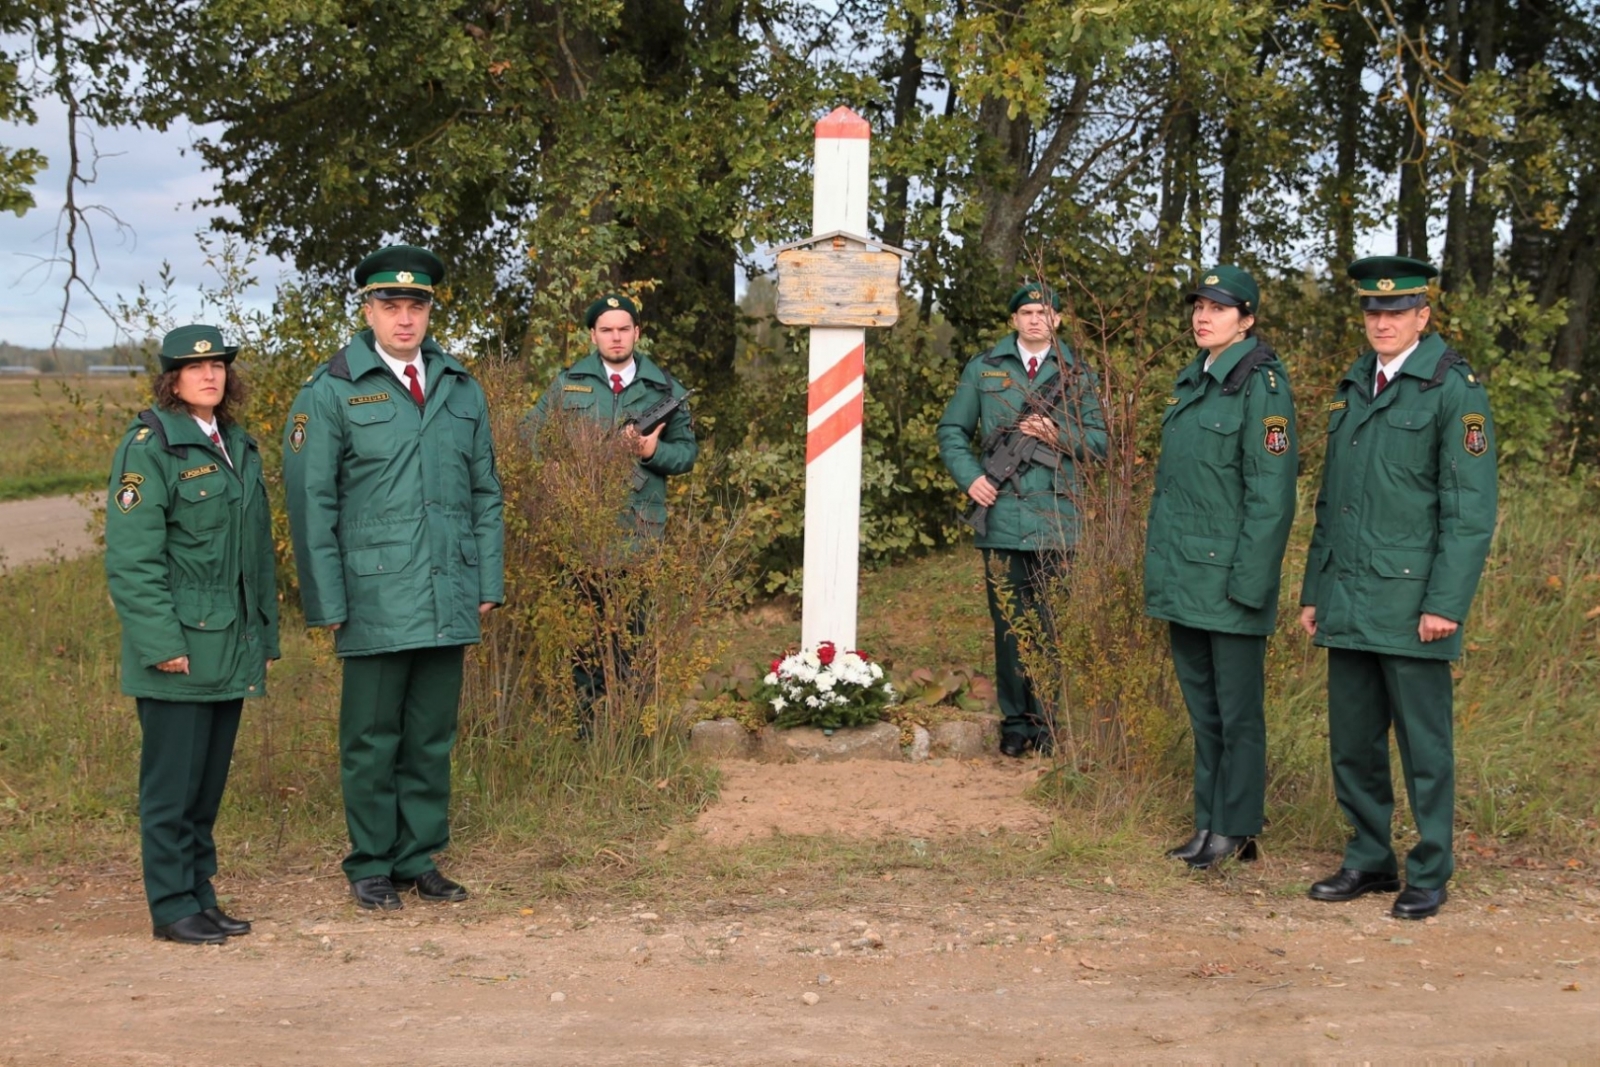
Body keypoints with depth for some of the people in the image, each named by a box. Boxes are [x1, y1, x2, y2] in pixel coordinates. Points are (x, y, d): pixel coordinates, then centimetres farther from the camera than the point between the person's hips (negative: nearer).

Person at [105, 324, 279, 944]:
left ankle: (201, 896, 21)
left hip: (232, 650, 7)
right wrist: (161, 642, -19)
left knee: (209, 782, 12)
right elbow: (131, 558, -14)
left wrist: (265, 635, 16)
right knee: (173, 783, 0)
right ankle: (173, 906, 8)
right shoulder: (149, 446, -8)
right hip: (179, 651, -7)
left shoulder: (239, 447, 15)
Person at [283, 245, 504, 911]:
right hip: (376, 600, -4)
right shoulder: (330, 392, -2)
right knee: (372, 742, 5)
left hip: (450, 601, 4)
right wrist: (327, 604, -7)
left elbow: (485, 492, 15)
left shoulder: (461, 389, 11)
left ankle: (420, 861, 22)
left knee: (432, 739, 11)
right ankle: (371, 868, 18)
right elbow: (311, 504, -4)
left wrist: (489, 582, 8)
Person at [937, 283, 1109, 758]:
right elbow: (952, 430, 11)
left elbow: (1098, 441, 9)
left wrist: (1057, 434, -10)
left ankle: (1046, 721, 14)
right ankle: (1015, 722, 11)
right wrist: (970, 476, -5)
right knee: (1008, 621, 3)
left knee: (1044, 621, 3)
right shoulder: (983, 369, 11)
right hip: (1000, 510, 0)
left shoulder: (1078, 375, 12)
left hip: (1053, 515, 0)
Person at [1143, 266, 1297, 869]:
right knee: (1201, 704, 14)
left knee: (1237, 710, 3)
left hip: (1228, 577, -8)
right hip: (1183, 578, 8)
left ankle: (1236, 830, 13)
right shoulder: (1189, 383, 13)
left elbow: (1271, 495, -15)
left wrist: (1247, 582, -18)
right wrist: (1158, 566, 15)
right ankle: (1209, 824, 24)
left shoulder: (1261, 385, -11)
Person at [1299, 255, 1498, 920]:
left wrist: (1445, 604, -16)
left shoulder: (1454, 390, -5)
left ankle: (1429, 874, 14)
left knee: (1424, 742, 2)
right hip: (1348, 603, 6)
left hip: (1410, 602, -6)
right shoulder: (1351, 390, 15)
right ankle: (1369, 860, 25)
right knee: (1352, 740, 11)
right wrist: (1313, 591, 16)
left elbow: (1471, 510, -10)